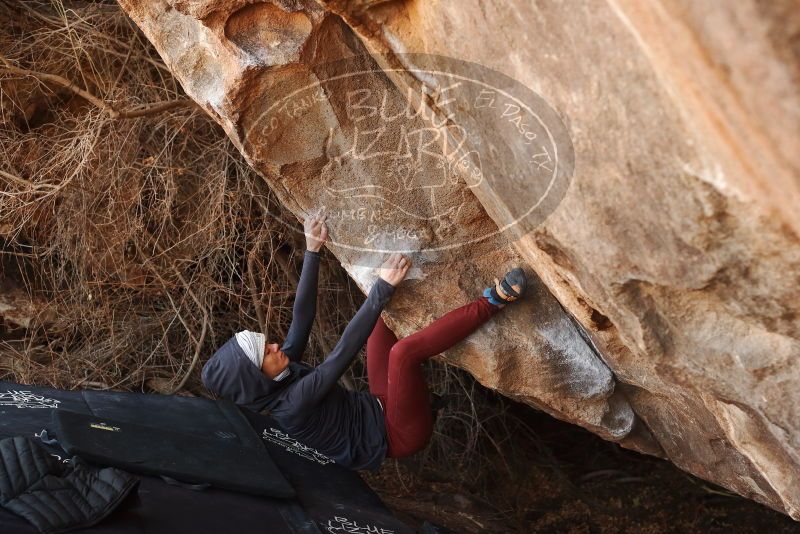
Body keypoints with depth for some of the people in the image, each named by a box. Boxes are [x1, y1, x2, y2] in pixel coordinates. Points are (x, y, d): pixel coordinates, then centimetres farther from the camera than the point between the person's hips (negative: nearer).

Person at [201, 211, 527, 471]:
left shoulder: (282, 373, -2)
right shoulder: (291, 405, -28)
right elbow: (343, 352, -34)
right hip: (399, 435, -9)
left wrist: (312, 251, -7)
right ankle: (492, 302, -27)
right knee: (403, 351, -36)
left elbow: (302, 315, -2)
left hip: (381, 407, 9)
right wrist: (383, 288, -35)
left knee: (381, 312, 10)